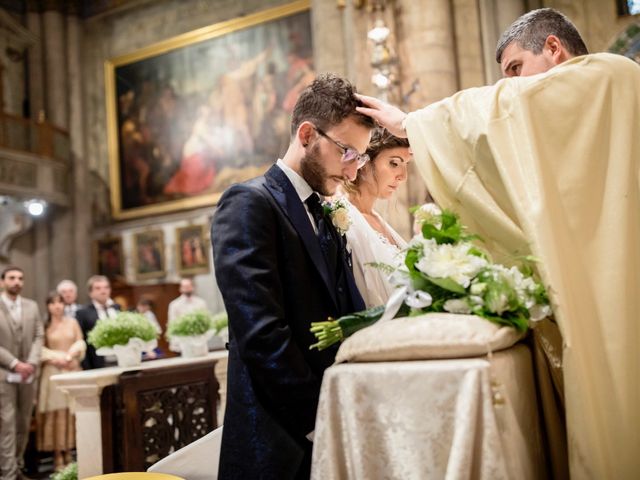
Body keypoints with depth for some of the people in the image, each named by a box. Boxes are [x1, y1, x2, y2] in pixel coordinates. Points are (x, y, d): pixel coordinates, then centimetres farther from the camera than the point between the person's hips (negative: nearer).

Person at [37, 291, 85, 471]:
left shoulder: (72, 322, 8)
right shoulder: (44, 325, 0)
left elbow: (80, 343, 7)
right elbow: (40, 349, -4)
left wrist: (70, 356, -9)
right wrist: (57, 358, -14)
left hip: (73, 370, 3)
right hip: (53, 372, -3)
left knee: (73, 411, 4)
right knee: (56, 413, -2)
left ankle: (69, 452, 12)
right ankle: (58, 457, 3)